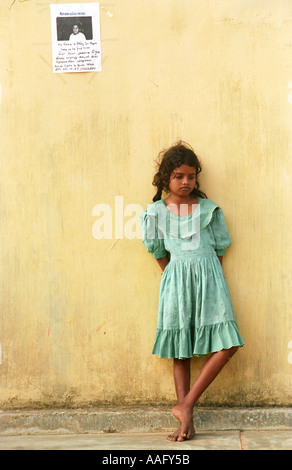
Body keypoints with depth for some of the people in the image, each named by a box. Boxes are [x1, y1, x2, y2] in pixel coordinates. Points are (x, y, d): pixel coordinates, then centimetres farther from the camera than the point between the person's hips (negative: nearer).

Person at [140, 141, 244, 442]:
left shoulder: (209, 209, 6)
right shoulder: (156, 212, 4)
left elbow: (220, 247, 9)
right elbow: (158, 252, 9)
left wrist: (208, 278, 5)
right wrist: (175, 278, 7)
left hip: (209, 277, 1)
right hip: (176, 281, -1)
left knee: (227, 344, -10)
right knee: (181, 350, 2)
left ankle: (185, 405, -2)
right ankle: (186, 419, 9)